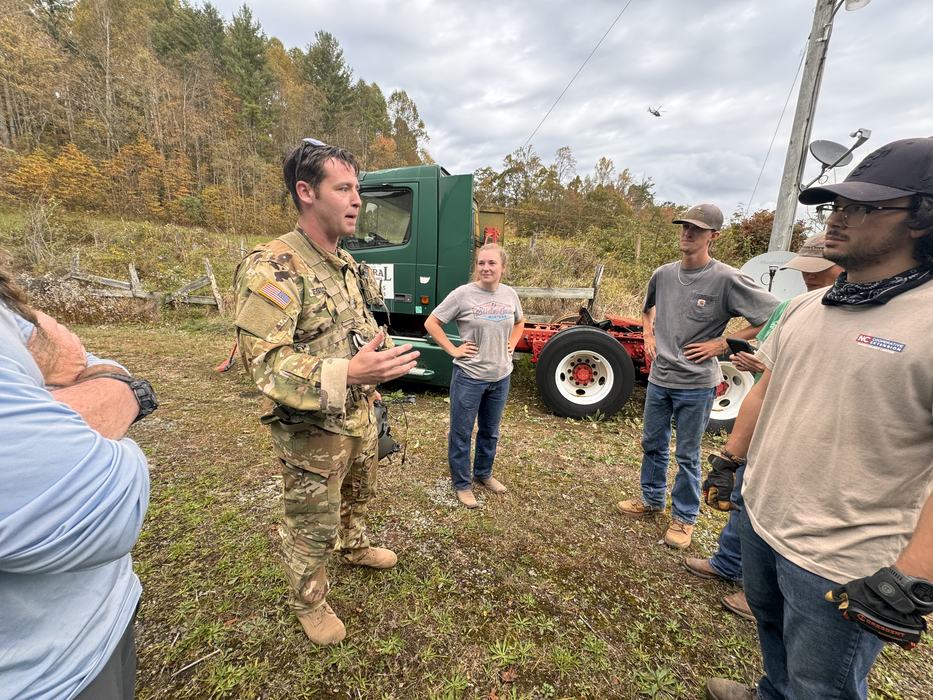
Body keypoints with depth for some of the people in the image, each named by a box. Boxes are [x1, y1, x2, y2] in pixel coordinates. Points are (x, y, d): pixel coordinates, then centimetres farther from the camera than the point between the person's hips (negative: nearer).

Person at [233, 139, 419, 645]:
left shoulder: (347, 264, 4)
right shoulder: (272, 269, -23)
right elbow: (264, 362, -30)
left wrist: (380, 356, 9)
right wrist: (347, 373, -42)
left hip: (359, 416, 8)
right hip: (312, 429, -7)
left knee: (358, 493, 29)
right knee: (312, 524, 14)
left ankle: (353, 547, 58)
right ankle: (308, 601, 41)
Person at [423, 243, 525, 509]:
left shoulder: (510, 294, 1)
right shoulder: (463, 293, -13)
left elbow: (519, 322, 21)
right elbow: (431, 323, -8)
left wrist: (511, 345, 7)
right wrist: (453, 350, -11)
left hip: (501, 377, 5)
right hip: (469, 377, -4)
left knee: (490, 431, 21)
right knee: (461, 433, 8)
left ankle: (484, 473, 43)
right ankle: (462, 484, 28)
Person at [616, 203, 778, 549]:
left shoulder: (727, 279, -14)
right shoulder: (663, 274, 3)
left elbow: (774, 318, -14)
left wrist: (721, 344, -15)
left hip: (696, 384, -5)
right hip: (659, 378, 5)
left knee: (687, 455, 9)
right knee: (653, 444, 18)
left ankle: (684, 516, 28)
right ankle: (652, 498, 39)